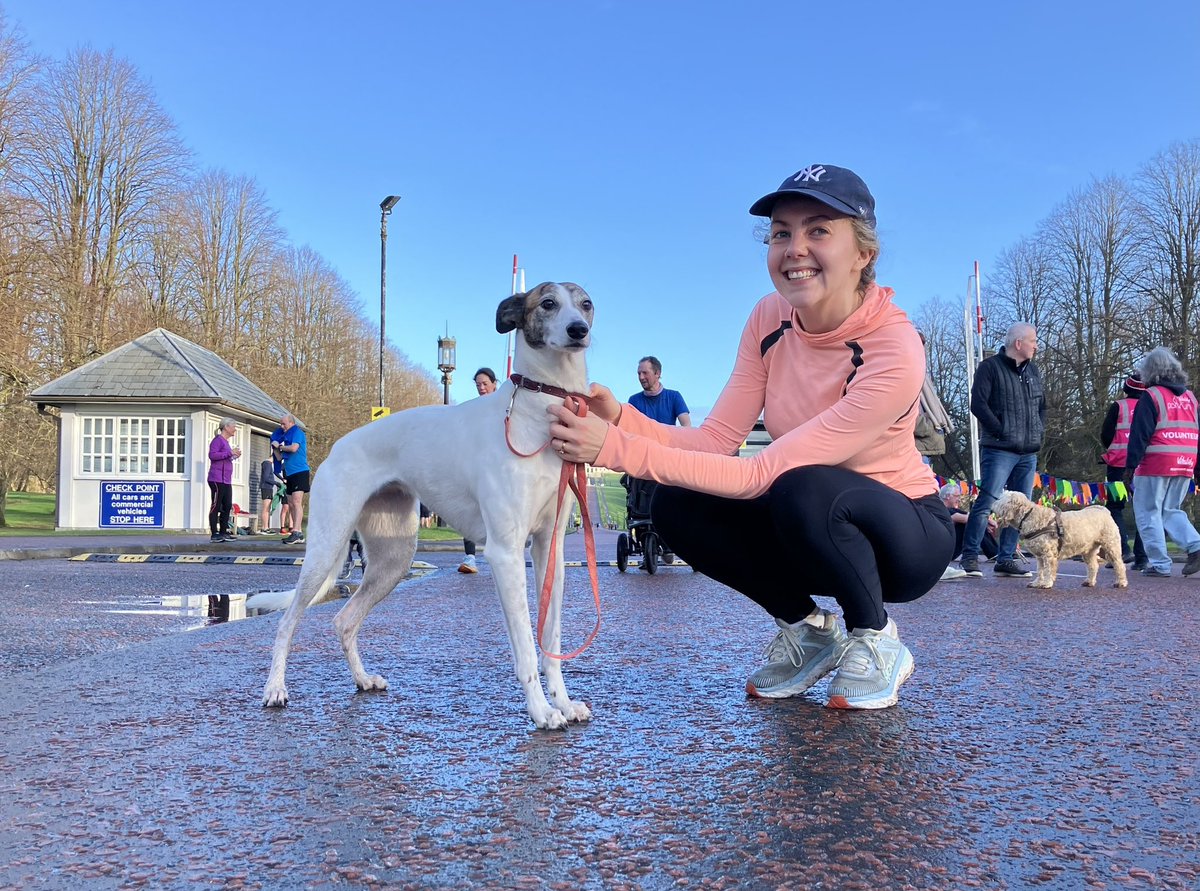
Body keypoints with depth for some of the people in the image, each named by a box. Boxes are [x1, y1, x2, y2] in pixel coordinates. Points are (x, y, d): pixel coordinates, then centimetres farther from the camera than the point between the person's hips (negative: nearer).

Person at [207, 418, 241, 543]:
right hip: (217, 479, -9)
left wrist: (234, 456, 13)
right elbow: (212, 455, -20)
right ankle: (214, 534, -4)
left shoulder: (226, 441, 21)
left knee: (227, 506, 8)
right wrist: (229, 453, -19)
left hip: (226, 480, 9)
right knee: (216, 506, -6)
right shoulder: (218, 440, -6)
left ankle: (223, 532, 13)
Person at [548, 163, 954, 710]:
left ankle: (877, 643, -7)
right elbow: (716, 440, -12)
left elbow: (762, 473, -33)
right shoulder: (771, 318, -9)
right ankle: (807, 630, 5)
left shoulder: (894, 352, -29)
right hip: (807, 523, 6)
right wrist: (621, 418, -30)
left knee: (803, 490, -37)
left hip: (908, 534, -5)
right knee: (676, 506, -17)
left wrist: (620, 450, -38)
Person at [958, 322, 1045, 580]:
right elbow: (978, 404, -14)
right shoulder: (990, 367, -5)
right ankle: (969, 557, -6)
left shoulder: (1033, 371, 17)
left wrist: (1039, 431, 12)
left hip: (1029, 452, 8)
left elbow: (1042, 405, 27)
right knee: (986, 502, -11)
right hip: (999, 450, -8)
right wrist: (1002, 431, -15)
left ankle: (1006, 559, 14)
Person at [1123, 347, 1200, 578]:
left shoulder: (1151, 396, -6)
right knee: (1170, 510, 18)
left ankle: (1159, 564, -2)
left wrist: (1130, 466, -8)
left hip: (1156, 464, -7)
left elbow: (1140, 434, -11)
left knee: (1148, 513, 1)